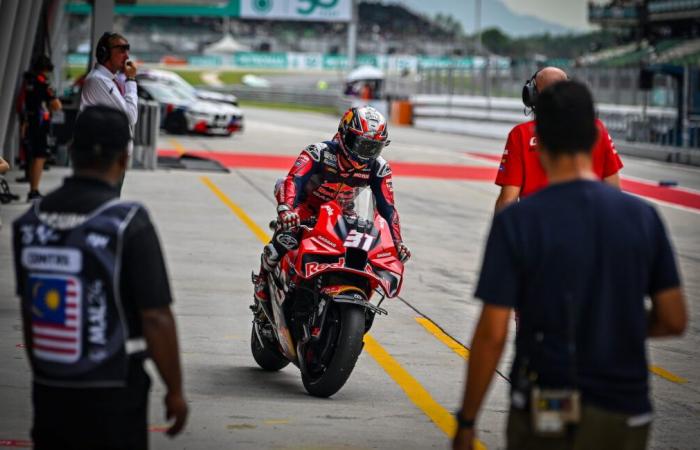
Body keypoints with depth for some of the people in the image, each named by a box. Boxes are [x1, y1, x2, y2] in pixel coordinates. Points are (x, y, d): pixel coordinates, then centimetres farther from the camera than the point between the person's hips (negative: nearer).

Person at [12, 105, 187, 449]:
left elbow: (28, 312, 9)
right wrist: (175, 390, -4)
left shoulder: (31, 220, 1)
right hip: (111, 397, -5)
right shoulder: (128, 223, -15)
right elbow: (156, 318, -15)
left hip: (48, 394, 5)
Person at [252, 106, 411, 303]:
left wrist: (397, 242, -26)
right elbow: (293, 180, -41)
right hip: (307, 209, -5)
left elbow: (387, 207, -13)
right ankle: (262, 279, 1)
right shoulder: (319, 153, -28)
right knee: (284, 241, -31)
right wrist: (285, 209, -61)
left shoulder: (378, 168, -14)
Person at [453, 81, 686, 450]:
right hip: (624, 414, 2)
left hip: (546, 413, -2)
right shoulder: (642, 216, -1)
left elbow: (492, 334, -11)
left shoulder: (516, 221, -9)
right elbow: (673, 320, 2)